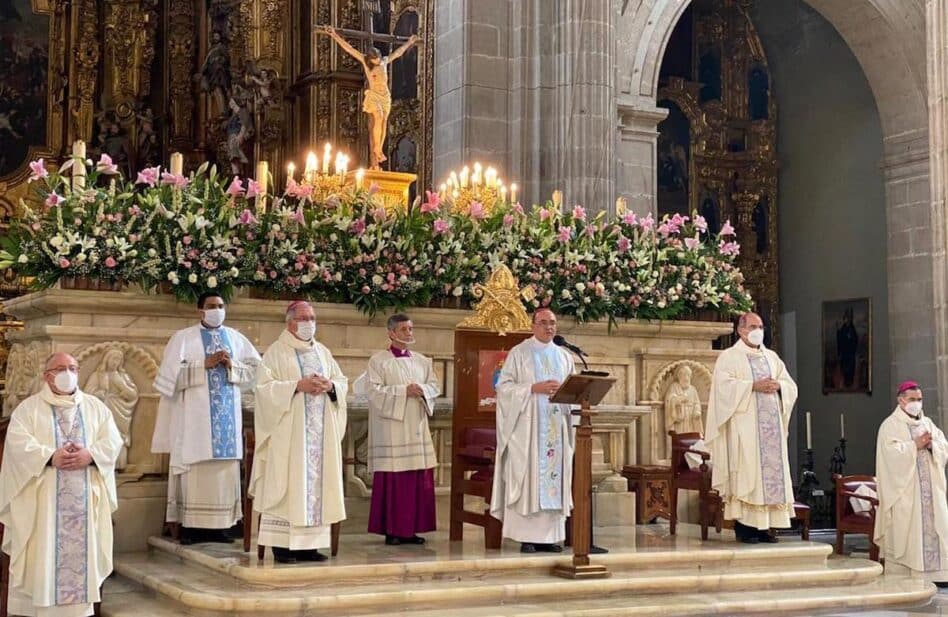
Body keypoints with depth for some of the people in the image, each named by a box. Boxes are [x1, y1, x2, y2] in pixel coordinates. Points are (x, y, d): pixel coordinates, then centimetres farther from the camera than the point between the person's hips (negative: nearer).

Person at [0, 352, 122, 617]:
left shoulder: (96, 407, 14)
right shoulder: (29, 407, 6)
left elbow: (113, 440, 4)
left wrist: (90, 455, -15)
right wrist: (51, 457, -21)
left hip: (85, 497, 2)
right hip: (43, 497, -2)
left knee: (83, 550, 2)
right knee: (44, 552, -4)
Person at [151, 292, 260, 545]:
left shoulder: (235, 338, 14)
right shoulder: (183, 337, 3)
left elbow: (254, 368, 10)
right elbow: (172, 372, -7)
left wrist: (232, 366, -8)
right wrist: (205, 364, -13)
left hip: (227, 414, 4)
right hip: (195, 415, -4)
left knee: (225, 468, 1)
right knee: (196, 468, -7)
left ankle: (218, 525, 5)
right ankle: (191, 525, -4)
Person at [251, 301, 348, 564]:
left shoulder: (323, 352, 17)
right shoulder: (276, 351, 0)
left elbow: (342, 382, 14)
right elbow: (265, 386, -10)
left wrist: (329, 385, -7)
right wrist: (298, 386, -18)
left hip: (321, 432, 6)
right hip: (288, 431, -5)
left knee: (316, 482, 3)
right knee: (287, 484, -7)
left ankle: (309, 543, 7)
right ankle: (281, 545, -6)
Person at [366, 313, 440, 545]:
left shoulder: (422, 361, 15)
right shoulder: (378, 361, -1)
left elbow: (435, 385, 13)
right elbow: (375, 391, -10)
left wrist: (422, 390, -9)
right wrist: (404, 391, -15)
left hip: (417, 427, 5)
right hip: (391, 428, -5)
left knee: (418, 479, 3)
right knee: (392, 478, -5)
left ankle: (411, 528, 10)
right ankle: (392, 529, 1)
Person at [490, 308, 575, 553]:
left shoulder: (563, 356, 16)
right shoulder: (519, 353, 2)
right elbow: (504, 386, -5)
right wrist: (534, 388, -15)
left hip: (557, 425, 4)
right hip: (527, 425, -4)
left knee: (554, 473, 1)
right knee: (527, 475, -7)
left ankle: (550, 535, 4)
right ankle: (526, 536, -5)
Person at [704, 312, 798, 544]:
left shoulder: (772, 357, 19)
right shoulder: (729, 357, 2)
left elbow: (791, 385, 16)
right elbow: (724, 386, -12)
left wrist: (777, 385, -6)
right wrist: (754, 386, -17)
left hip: (771, 424, 6)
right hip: (744, 425, -6)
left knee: (771, 469, 1)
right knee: (746, 471, -9)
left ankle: (764, 525, 5)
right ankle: (744, 526, -6)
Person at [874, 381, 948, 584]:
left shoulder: (927, 423, 17)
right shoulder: (890, 425, -2)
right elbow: (891, 453, -15)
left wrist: (932, 444, -10)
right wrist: (915, 445, -14)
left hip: (930, 488, 6)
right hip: (904, 489, -6)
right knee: (905, 529, -7)